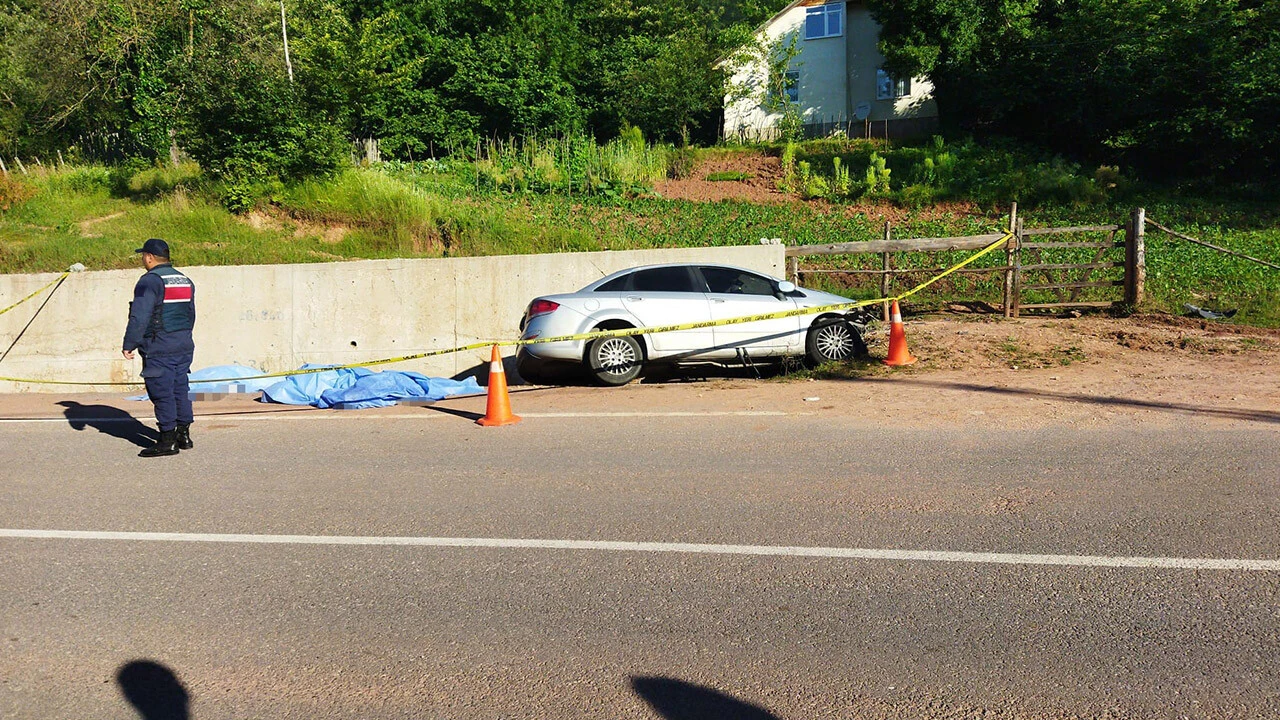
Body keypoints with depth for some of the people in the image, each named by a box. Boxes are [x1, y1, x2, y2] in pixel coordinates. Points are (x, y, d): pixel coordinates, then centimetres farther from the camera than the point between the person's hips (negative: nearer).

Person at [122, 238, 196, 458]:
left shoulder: (149, 281, -12)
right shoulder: (185, 281, 14)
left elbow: (139, 317, -16)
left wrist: (129, 345, -11)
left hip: (158, 350, -8)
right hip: (184, 347, 8)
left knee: (162, 394, -3)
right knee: (180, 390, 13)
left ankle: (168, 441, -1)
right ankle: (184, 436, 18)